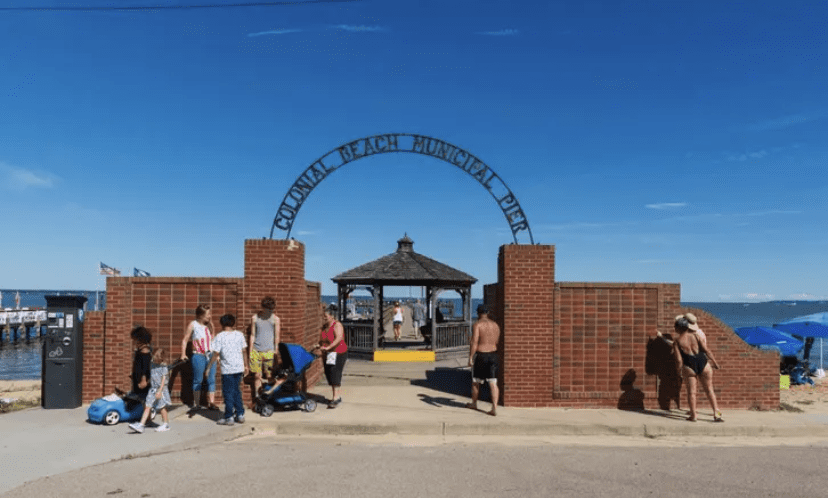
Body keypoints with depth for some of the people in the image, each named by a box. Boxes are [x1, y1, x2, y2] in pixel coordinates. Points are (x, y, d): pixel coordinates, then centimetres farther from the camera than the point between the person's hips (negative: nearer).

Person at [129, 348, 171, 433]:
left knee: (162, 407, 4)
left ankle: (166, 425, 18)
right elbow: (151, 378, 16)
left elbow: (164, 380, -16)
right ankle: (141, 425, -1)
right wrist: (151, 387, 18)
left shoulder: (164, 367, -13)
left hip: (161, 389, -6)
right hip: (152, 389, 6)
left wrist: (159, 391, -21)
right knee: (147, 407, 0)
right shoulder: (152, 366, 6)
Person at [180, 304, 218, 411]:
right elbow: (185, 340, -1)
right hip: (198, 356, -4)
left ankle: (211, 402, 9)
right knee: (198, 380, 4)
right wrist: (183, 354, -8)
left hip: (210, 355, 4)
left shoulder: (209, 325, 9)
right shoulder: (193, 325, -3)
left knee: (211, 379, 3)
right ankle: (196, 403, 14)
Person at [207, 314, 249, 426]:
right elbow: (243, 352, 8)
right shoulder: (239, 335, 4)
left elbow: (216, 354, -10)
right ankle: (240, 415, 19)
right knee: (237, 391, 16)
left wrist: (208, 367, -1)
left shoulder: (220, 336, -8)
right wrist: (246, 366, 18)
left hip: (227, 369, -4)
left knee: (228, 393, 4)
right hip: (239, 368, 4)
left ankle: (229, 418, 8)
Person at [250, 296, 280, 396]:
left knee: (269, 376, -1)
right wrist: (251, 351, 6)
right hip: (256, 350, 1)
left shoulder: (275, 319, 2)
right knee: (257, 376, 2)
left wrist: (275, 350, 0)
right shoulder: (255, 318, 5)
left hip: (269, 351, -1)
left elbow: (277, 336, 4)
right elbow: (252, 335, 8)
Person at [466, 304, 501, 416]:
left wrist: (470, 357, -16)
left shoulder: (477, 325, -11)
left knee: (475, 381, 15)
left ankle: (474, 404, 31)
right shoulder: (495, 325, 8)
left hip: (480, 356, -4)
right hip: (493, 355, 4)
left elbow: (474, 342, -18)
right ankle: (494, 408, -6)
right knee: (493, 383, 1)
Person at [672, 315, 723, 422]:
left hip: (689, 366, -2)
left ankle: (693, 415, 11)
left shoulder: (676, 342, -2)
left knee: (691, 391, 10)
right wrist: (714, 362, 10)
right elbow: (706, 350, 0)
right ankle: (716, 414, 12)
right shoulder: (695, 335, 3)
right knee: (709, 390, 12)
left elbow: (679, 359, -7)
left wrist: (679, 370, 9)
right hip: (703, 363, 2)